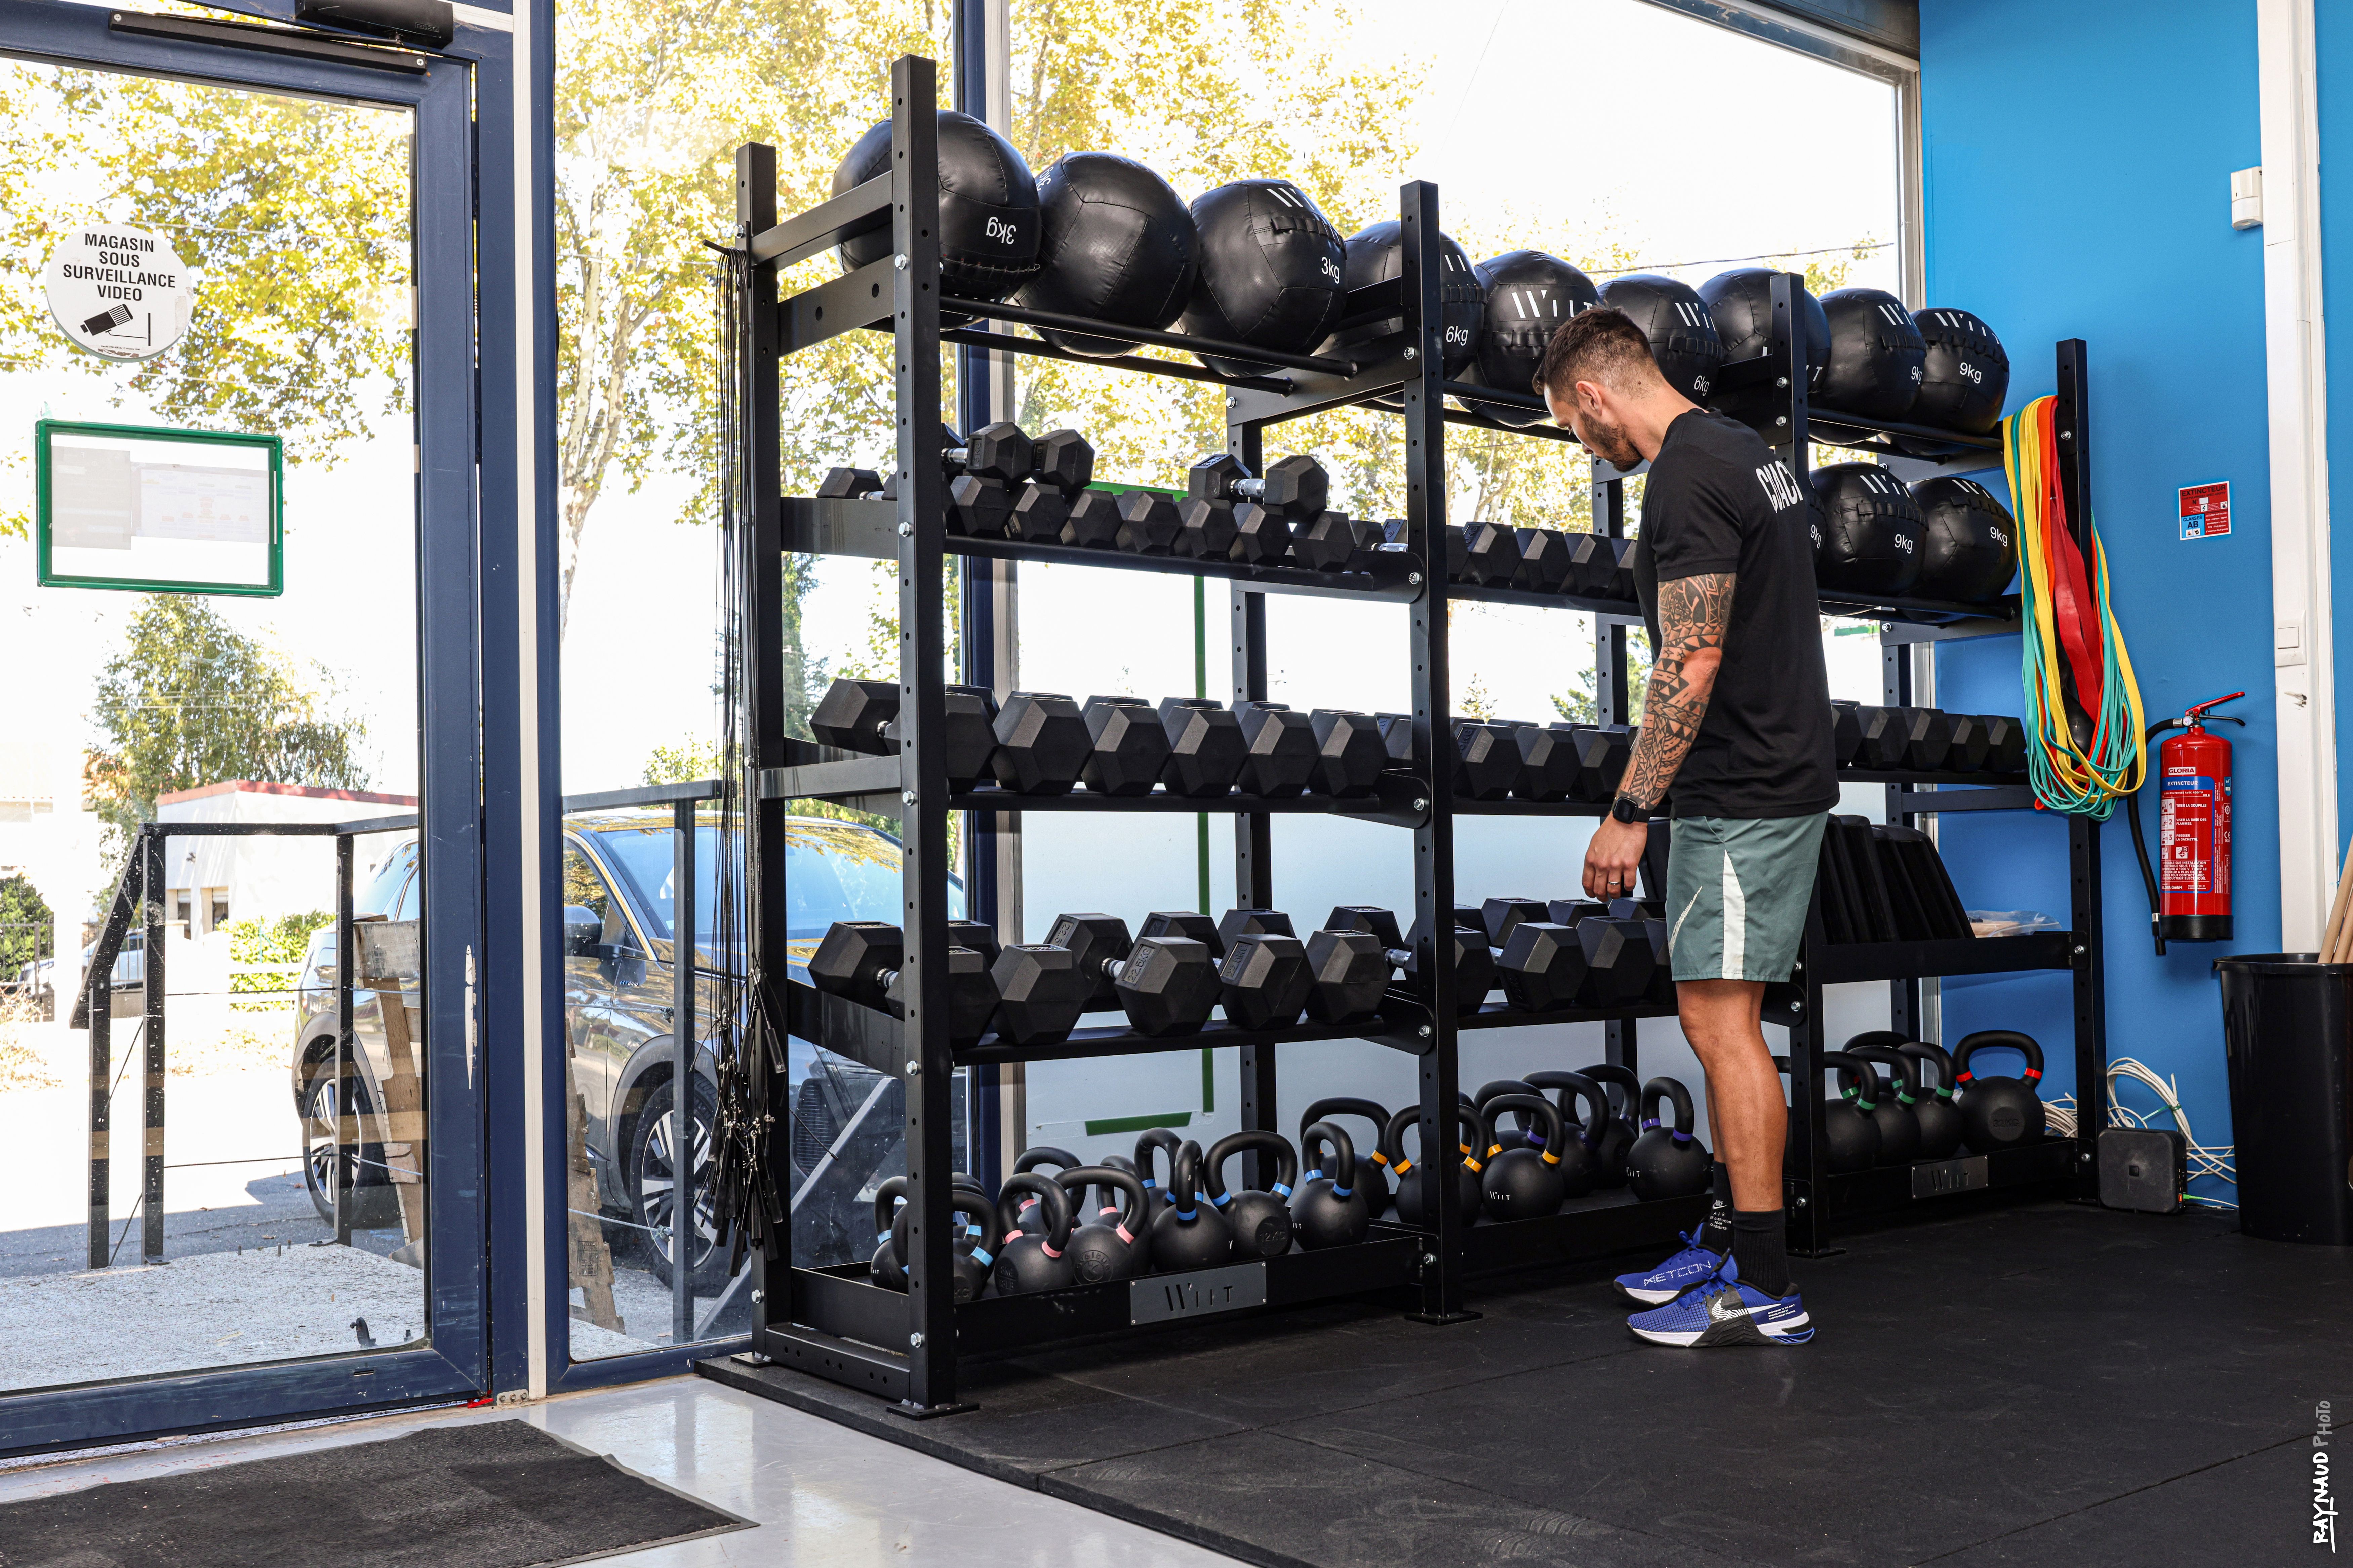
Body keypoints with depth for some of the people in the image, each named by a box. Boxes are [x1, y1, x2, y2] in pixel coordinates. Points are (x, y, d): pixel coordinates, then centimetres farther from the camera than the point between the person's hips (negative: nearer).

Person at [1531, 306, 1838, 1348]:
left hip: (1741, 795, -11)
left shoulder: (1685, 480, -17)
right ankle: (1728, 1242, 24)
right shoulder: (1744, 453, 17)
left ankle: (1763, 1291, -1)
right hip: (1780, 775, 11)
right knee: (1722, 1019, 15)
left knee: (1720, 1021, -7)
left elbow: (1691, 664, -22)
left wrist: (1628, 812, -18)